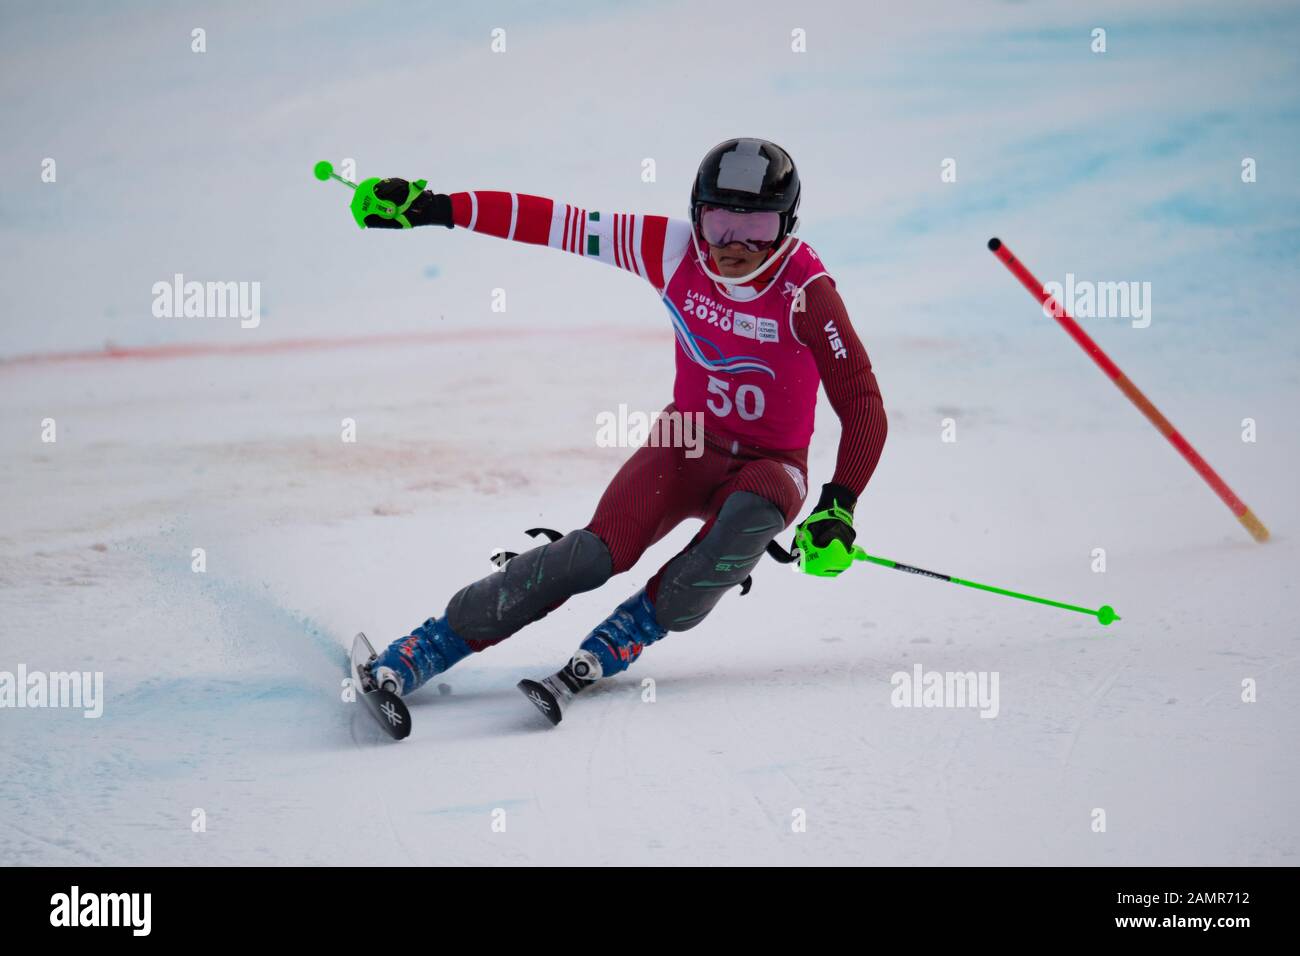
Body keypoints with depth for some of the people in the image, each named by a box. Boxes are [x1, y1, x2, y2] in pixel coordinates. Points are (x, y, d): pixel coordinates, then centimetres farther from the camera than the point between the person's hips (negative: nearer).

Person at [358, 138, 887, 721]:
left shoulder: (805, 291, -20)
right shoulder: (675, 250, -12)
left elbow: (862, 404, -19)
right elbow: (561, 224, -10)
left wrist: (839, 504, -30)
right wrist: (441, 209, -14)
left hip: (768, 467, -1)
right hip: (688, 442, 2)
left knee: (752, 516, -38)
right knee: (597, 555, -23)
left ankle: (610, 649, -27)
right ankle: (408, 658, -22)